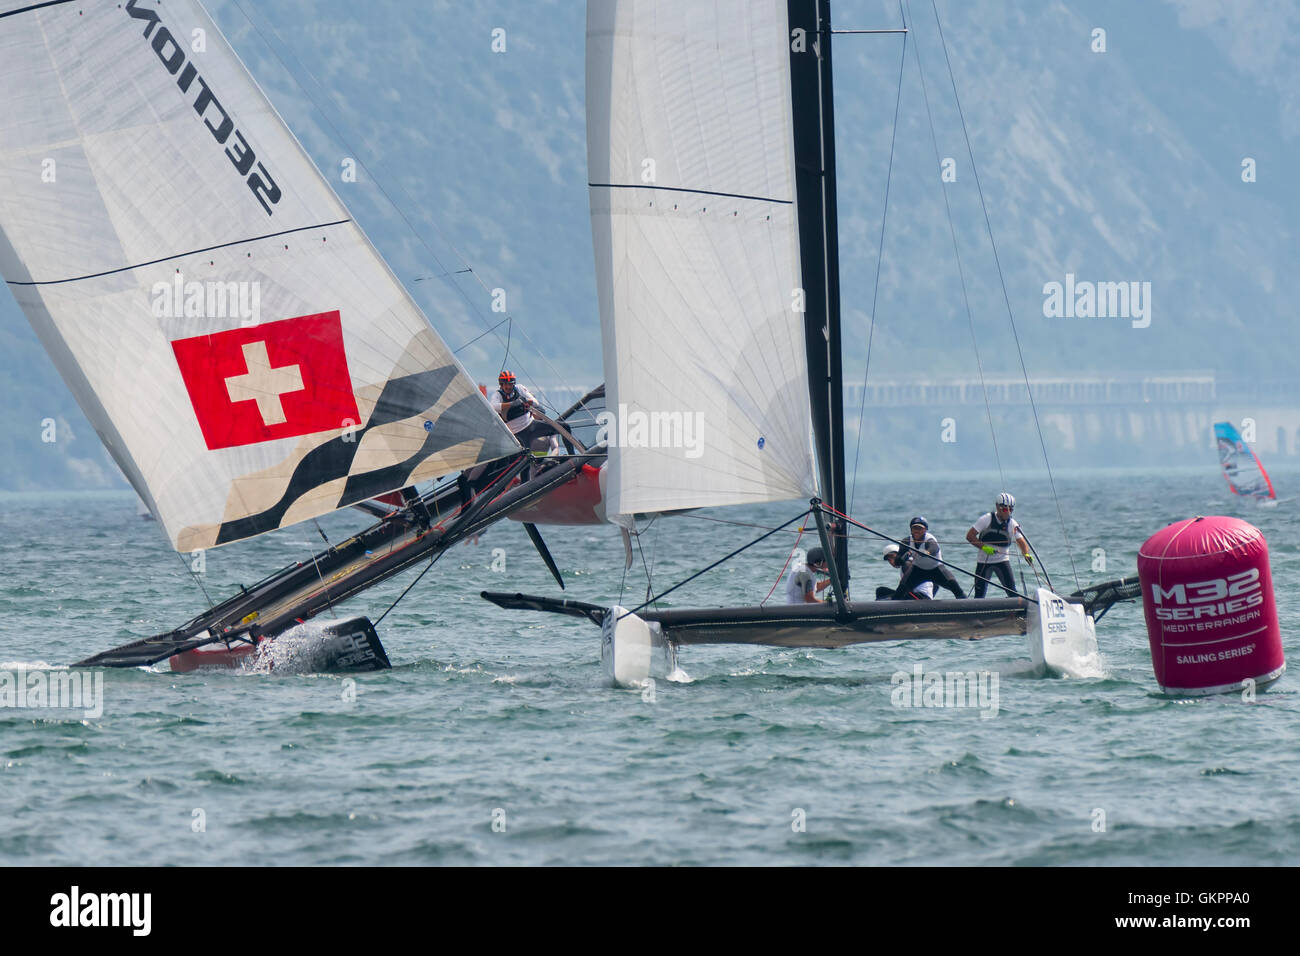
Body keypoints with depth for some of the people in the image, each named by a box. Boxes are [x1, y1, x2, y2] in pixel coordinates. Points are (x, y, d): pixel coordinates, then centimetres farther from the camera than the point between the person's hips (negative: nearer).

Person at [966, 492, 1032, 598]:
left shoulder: (1012, 524, -4)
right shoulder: (986, 519, -10)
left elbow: (1021, 541, -9)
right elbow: (970, 536, -11)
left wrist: (1026, 554, -29)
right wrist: (984, 547, -23)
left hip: (1002, 560, 1)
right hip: (984, 560, -1)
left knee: (1012, 591, -12)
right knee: (980, 594, -1)